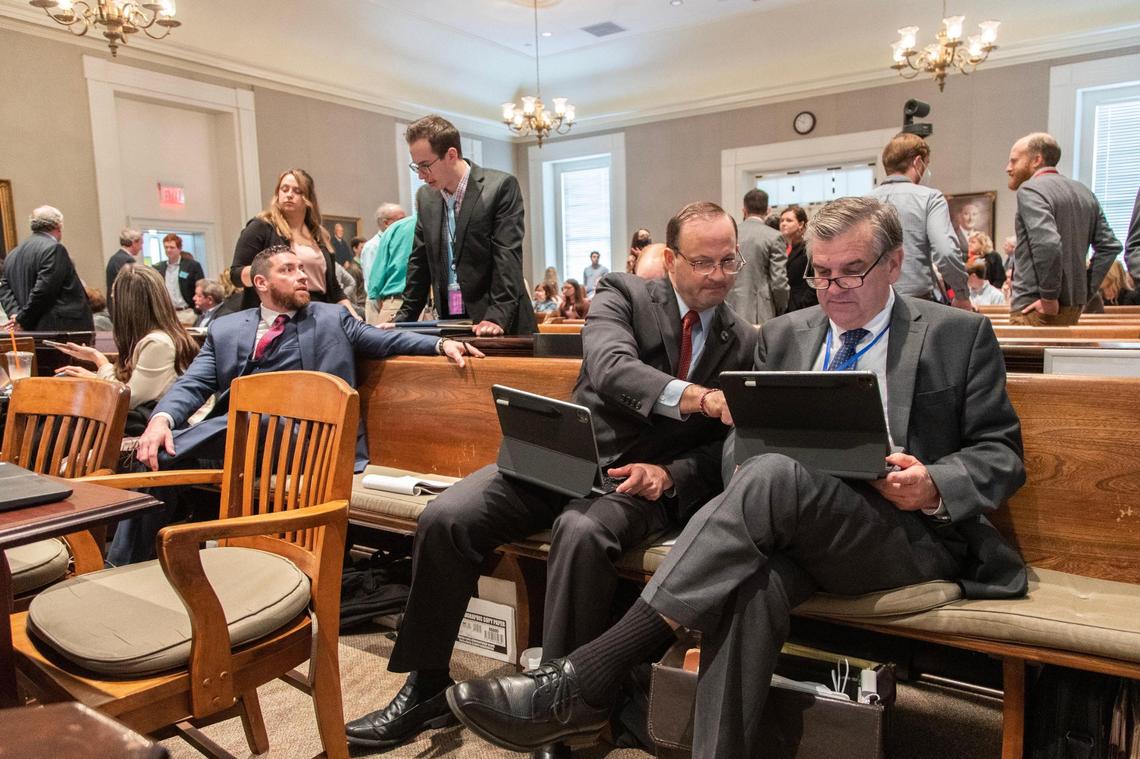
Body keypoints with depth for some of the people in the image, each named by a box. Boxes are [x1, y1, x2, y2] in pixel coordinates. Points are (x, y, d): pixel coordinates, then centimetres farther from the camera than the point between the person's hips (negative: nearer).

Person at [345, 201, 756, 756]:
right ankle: (425, 690, 2)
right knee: (444, 518, -18)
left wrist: (669, 475, -13)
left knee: (581, 533, -35)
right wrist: (695, 396, -38)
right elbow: (609, 367, -21)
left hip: (639, 481, 0)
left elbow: (726, 447, 7)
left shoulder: (743, 342, 7)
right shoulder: (623, 295, 0)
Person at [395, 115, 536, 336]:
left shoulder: (501, 186, -8)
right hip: (449, 325, 4)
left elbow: (507, 257, -14)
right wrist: (403, 321, 9)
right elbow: (419, 263, 14)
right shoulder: (425, 197, 9)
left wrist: (497, 317, -22)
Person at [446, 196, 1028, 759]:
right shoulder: (784, 334, 16)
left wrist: (935, 487, -17)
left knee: (778, 474, -35)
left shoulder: (960, 335, 7)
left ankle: (585, 679, -36)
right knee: (751, 580, -36)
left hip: (909, 531, -3)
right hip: (800, 525, 3)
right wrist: (749, 468, -10)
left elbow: (999, 453, 5)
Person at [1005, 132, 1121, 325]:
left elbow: (1048, 244, -24)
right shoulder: (1083, 192, 16)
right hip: (1074, 306, 9)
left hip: (1034, 306, -9)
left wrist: (1049, 297, -15)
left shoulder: (1030, 190, -10)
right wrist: (1085, 290, 11)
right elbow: (1110, 245, 14)